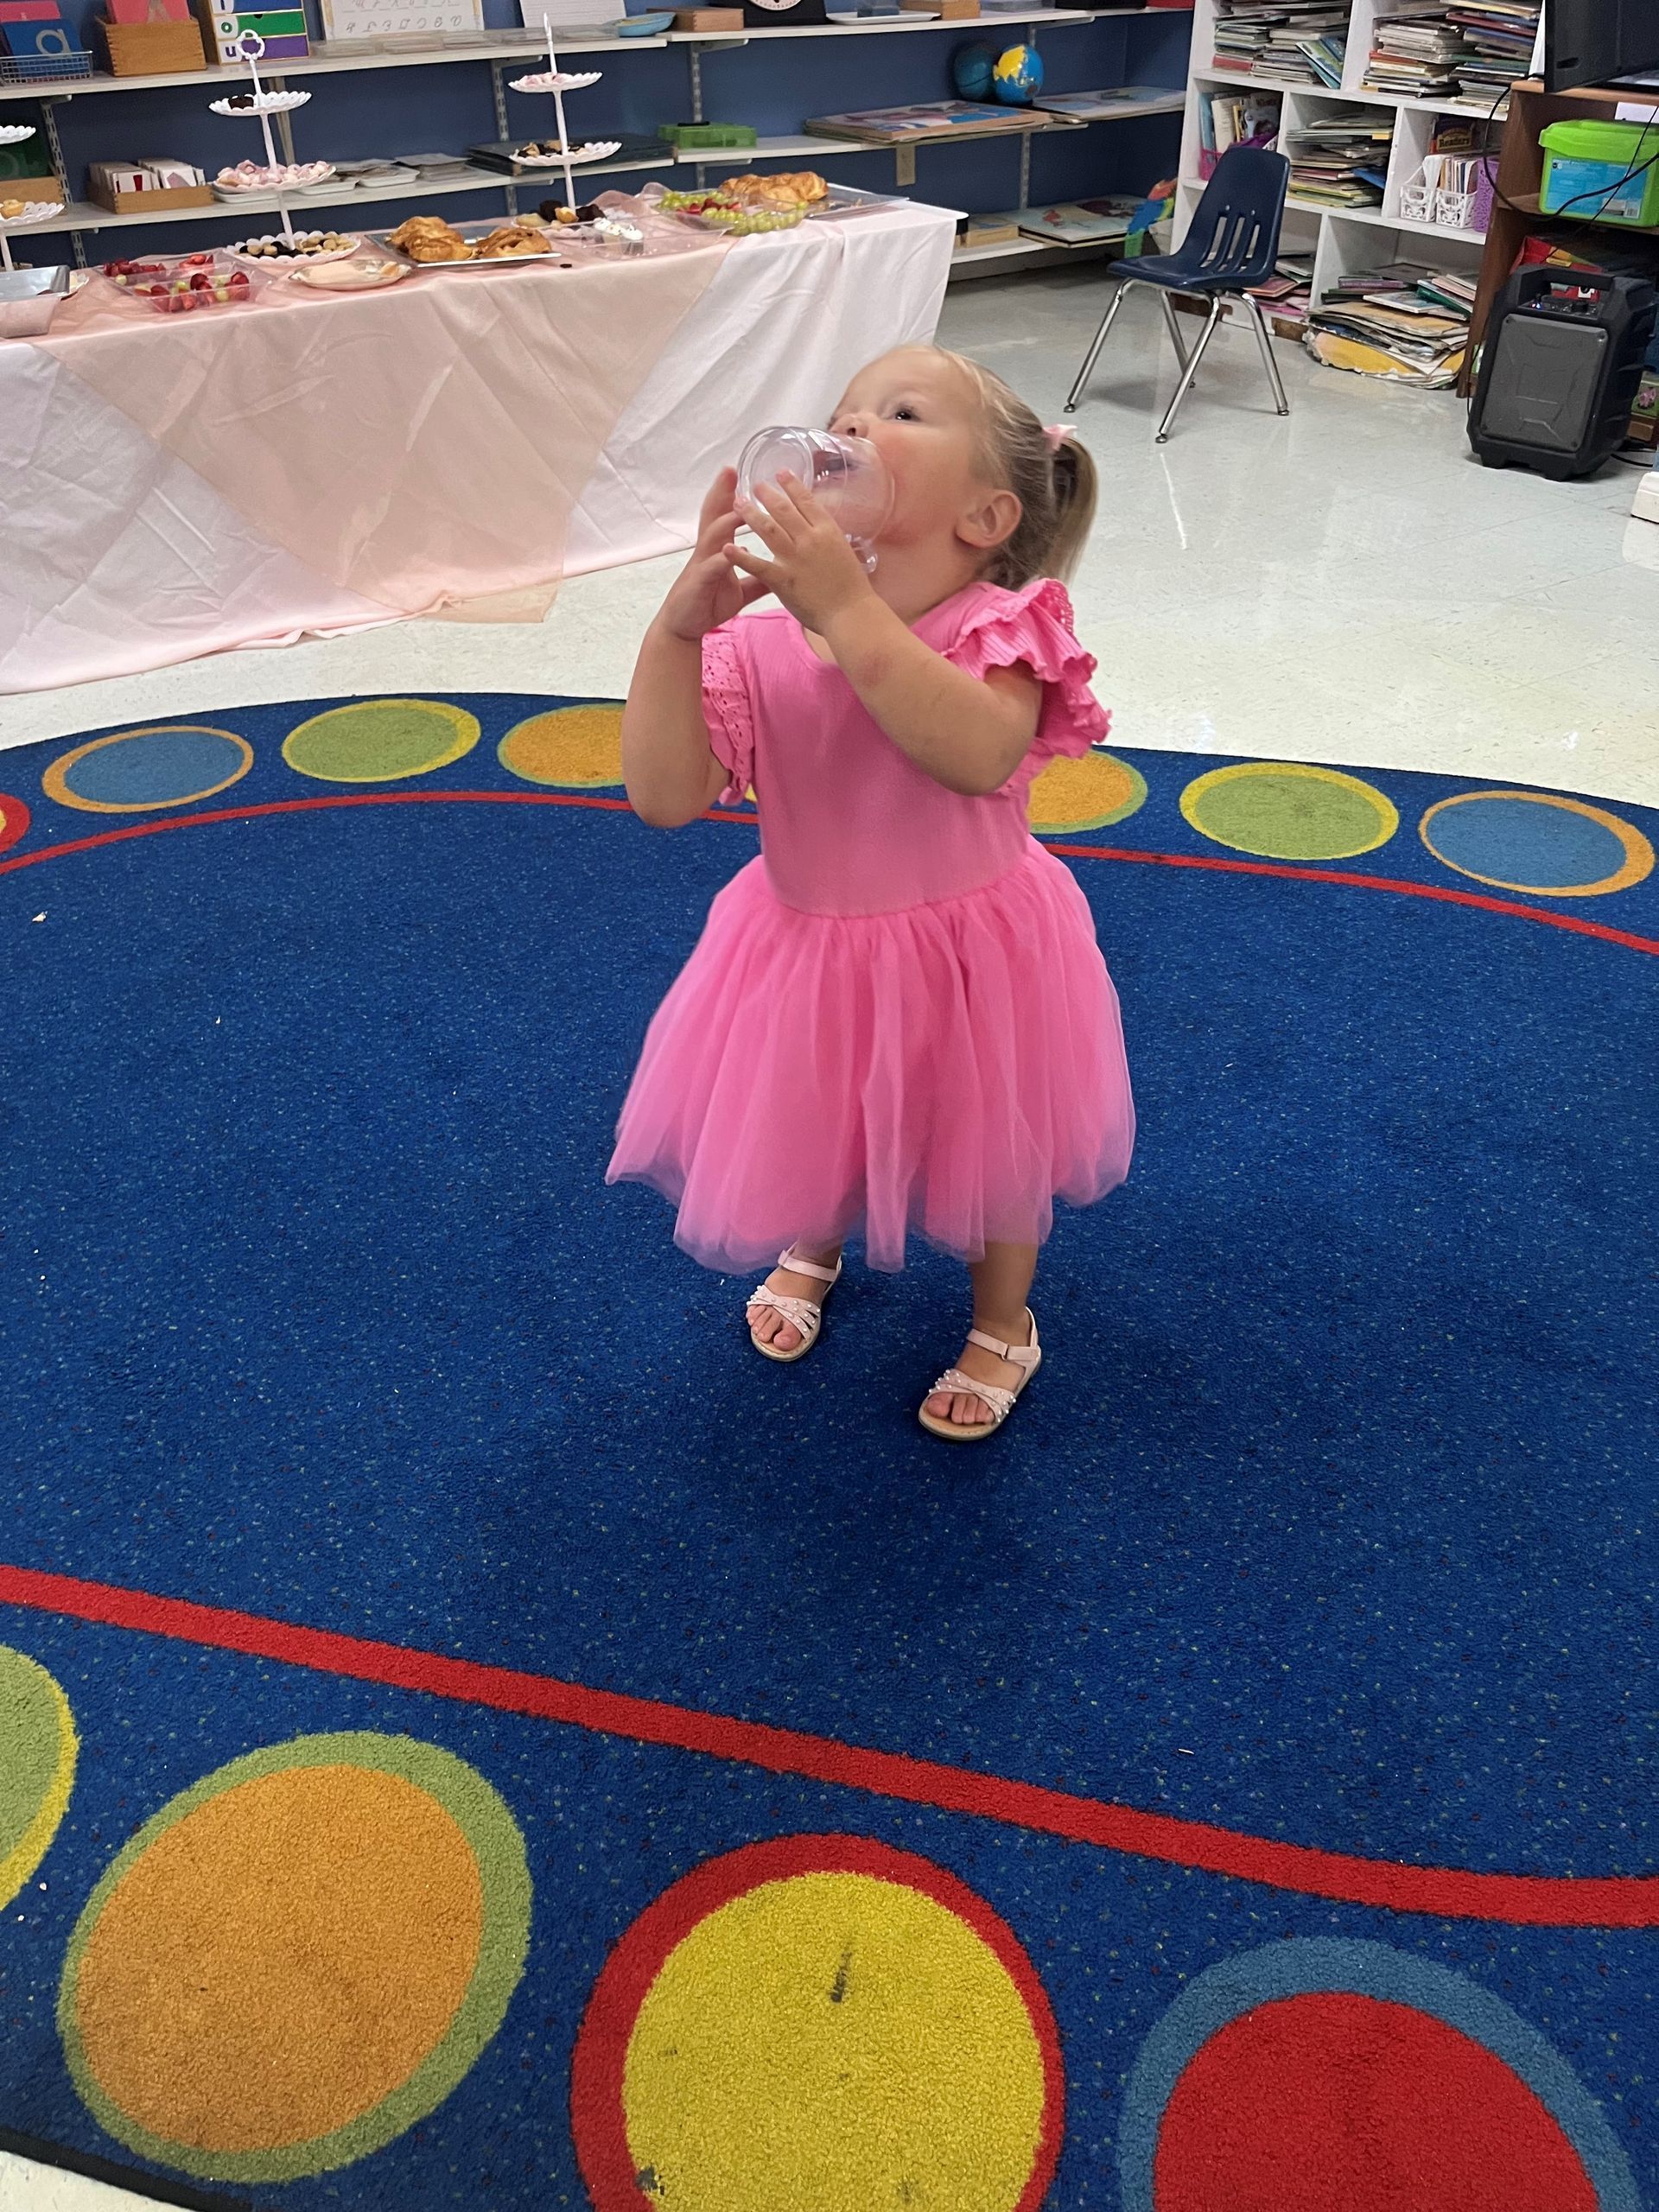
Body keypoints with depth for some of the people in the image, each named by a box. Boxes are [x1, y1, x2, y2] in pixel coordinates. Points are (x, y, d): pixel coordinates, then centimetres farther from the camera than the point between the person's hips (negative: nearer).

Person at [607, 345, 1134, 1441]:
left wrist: (847, 607, -47)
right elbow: (666, 798, -21)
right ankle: (811, 1249, 62)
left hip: (972, 956, -3)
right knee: (805, 1138, 25)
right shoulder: (758, 646, -12)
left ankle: (1003, 1324, 49)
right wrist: (677, 629, -32)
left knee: (992, 1156, 18)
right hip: (808, 952, 3)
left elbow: (978, 753, -43)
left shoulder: (997, 629, -21)